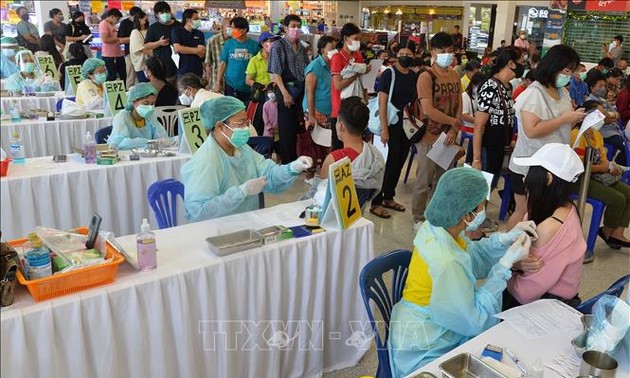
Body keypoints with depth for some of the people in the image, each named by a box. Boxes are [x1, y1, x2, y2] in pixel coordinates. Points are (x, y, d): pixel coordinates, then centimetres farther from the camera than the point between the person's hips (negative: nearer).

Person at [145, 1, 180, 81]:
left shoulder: (178, 25, 7)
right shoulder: (153, 27, 3)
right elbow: (146, 45, 3)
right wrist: (159, 43, -13)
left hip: (177, 63, 2)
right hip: (160, 65, -2)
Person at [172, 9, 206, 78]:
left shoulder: (199, 34, 8)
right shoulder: (176, 31, 3)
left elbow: (202, 54, -4)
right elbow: (177, 48, -13)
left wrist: (183, 49, -11)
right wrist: (196, 50, -9)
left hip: (197, 71, 3)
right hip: (182, 71, -2)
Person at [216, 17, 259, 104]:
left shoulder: (254, 45, -1)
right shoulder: (228, 43, 2)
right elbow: (223, 63, 5)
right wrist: (218, 82, 0)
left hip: (248, 88, 0)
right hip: (231, 86, 1)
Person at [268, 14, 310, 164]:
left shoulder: (301, 47, 11)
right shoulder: (278, 46, -7)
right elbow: (275, 73, -11)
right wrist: (285, 93, -17)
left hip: (301, 90, 6)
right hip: (286, 89, -6)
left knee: (298, 126, 11)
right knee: (286, 129, 0)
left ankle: (294, 160, 24)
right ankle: (286, 161, 11)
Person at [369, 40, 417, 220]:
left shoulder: (414, 76, 8)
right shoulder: (389, 74, -9)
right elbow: (382, 103, -14)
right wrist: (384, 129, -19)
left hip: (407, 125, 6)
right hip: (391, 125, -6)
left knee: (399, 163, 13)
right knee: (388, 164, -3)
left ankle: (388, 197, 28)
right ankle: (375, 202, 7)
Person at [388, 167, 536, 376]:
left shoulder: (436, 227, -9)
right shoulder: (446, 263, -33)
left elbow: (472, 258, 8)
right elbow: (474, 320, -21)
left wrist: (504, 239, -9)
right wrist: (506, 264, -21)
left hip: (432, 330, 8)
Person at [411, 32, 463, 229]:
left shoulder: (455, 76, 8)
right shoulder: (426, 77, -13)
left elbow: (459, 105, 8)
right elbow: (428, 110, -21)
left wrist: (454, 130, -7)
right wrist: (453, 121, -11)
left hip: (449, 137, 6)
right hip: (430, 137, -6)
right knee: (424, 182, 4)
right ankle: (418, 219, 19)